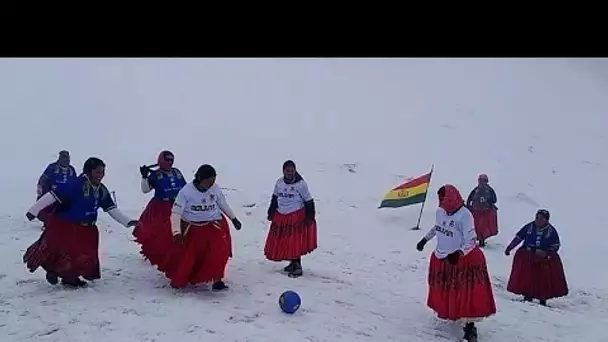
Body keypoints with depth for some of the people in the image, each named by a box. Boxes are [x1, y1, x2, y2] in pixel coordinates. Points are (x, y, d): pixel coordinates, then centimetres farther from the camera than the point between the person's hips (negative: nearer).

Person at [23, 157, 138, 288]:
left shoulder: (102, 190, 1)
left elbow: (112, 209, 8)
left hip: (85, 229, 7)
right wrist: (34, 210, -26)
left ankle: (70, 277, 25)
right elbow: (52, 196, -25)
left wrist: (127, 222, 2)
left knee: (87, 256, 5)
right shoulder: (76, 185, -23)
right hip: (63, 226, -7)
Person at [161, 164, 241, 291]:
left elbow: (223, 204, 11)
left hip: (214, 226, 2)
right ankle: (178, 280, 30)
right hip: (191, 228, -2)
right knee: (185, 256, 3)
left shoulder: (216, 189, -8)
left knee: (219, 252, -17)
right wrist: (176, 232, -26)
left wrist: (234, 219, 18)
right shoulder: (186, 191, -17)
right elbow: (176, 212, -16)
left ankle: (216, 280, -5)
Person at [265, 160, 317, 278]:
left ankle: (297, 266, 4)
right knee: (280, 242, 8)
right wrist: (271, 213, 18)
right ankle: (293, 263, 25)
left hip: (297, 217, -5)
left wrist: (309, 217, -9)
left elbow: (309, 201, -5)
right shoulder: (279, 182, 5)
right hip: (281, 217, 6)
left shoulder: (301, 184, -9)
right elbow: (275, 198, 18)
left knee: (295, 243, -9)